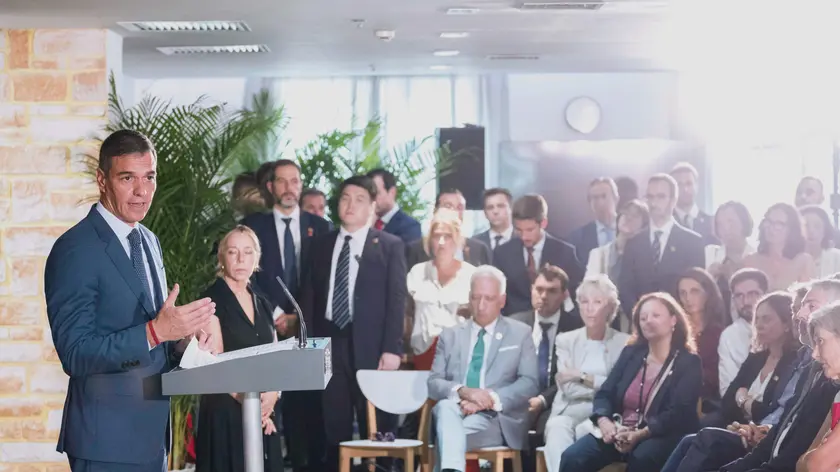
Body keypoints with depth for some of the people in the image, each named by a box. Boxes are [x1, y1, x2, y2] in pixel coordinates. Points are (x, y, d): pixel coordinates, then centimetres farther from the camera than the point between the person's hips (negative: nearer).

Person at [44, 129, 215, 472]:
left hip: (152, 430, 8)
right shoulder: (74, 250, -15)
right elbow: (75, 353, -20)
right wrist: (156, 331, -28)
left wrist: (181, 337, -3)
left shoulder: (149, 241, 11)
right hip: (108, 439, -8)